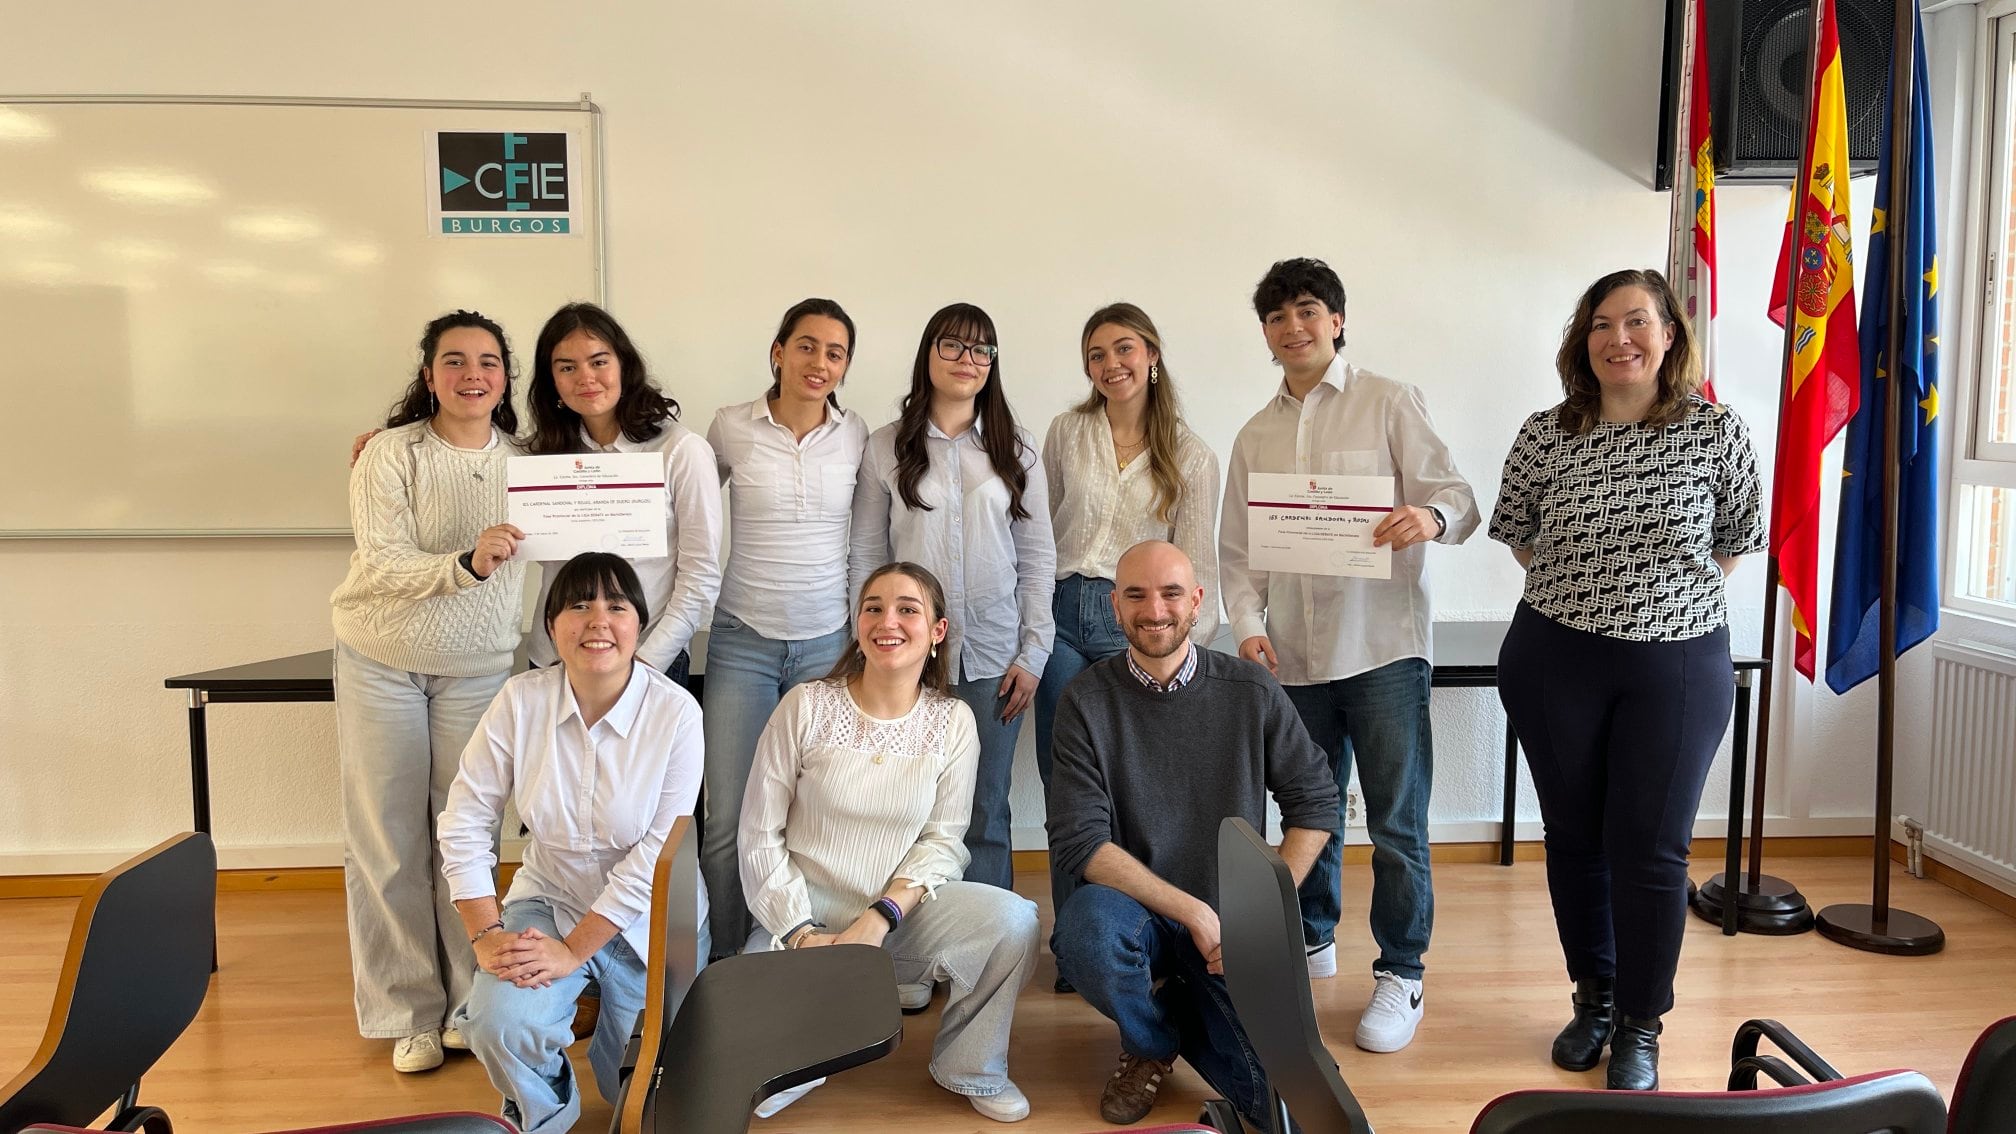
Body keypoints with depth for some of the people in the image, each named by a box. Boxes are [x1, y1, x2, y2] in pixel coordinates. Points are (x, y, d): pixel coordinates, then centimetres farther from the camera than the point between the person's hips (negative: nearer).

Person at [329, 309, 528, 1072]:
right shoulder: (389, 454, -9)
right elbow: (382, 565, -18)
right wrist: (467, 564, -33)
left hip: (479, 666, 2)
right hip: (381, 663, -1)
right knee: (387, 838, 4)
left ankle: (469, 1001, 18)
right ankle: (408, 1011, 16)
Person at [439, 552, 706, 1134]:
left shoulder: (675, 712, -18)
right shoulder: (520, 701, -11)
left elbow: (655, 857, -18)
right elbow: (464, 824, -6)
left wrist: (573, 949, -19)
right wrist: (486, 935, -13)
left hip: (649, 920, -1)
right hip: (549, 899, 2)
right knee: (501, 1025, -25)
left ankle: (615, 1035, 34)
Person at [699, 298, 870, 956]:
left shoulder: (856, 436, 2)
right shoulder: (732, 428, -1)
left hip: (828, 643, 1)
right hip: (742, 643, -1)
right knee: (728, 820, -1)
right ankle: (724, 965, 17)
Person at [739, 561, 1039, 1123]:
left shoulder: (952, 722, -2)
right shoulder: (807, 706, -8)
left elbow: (944, 841, -3)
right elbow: (759, 835, -6)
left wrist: (881, 918, -18)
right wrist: (802, 935, -14)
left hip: (900, 914, 2)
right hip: (800, 919, -2)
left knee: (1013, 919, -24)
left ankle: (970, 1068, 3)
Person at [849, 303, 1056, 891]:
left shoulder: (1016, 447, 8)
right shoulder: (886, 448, 4)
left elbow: (1038, 558, 7)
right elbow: (865, 557, 5)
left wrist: (1033, 654, 1)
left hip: (993, 662, 1)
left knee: (984, 818, 5)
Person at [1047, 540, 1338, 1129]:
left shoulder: (1251, 691, -2)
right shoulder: (1087, 701, -7)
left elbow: (1315, 804, 4)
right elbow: (1080, 839, -13)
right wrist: (1194, 913, -18)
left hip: (1230, 922, 1)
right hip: (1136, 911, -1)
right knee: (1088, 923, -36)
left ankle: (1181, 1009, 17)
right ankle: (1150, 1042, 0)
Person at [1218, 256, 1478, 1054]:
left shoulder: (1389, 404, 1)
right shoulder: (1255, 436, 14)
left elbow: (1455, 495, -5)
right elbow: (1238, 550, 12)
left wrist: (1431, 516, -28)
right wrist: (1248, 624, -4)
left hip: (1382, 646, -4)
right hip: (1292, 653, 4)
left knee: (1397, 821, -1)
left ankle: (1401, 974, 13)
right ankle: (1312, 937, 35)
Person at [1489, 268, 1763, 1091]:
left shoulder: (1716, 432, -6)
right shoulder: (1545, 436, -4)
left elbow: (1739, 537, 8)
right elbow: (1514, 530, 12)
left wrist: (1673, 594, 6)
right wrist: (1575, 589, 8)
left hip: (1678, 663, -1)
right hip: (1555, 661, 2)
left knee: (1651, 849, 2)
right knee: (1575, 839, 12)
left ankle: (1640, 1030, 19)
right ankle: (1593, 999, 31)